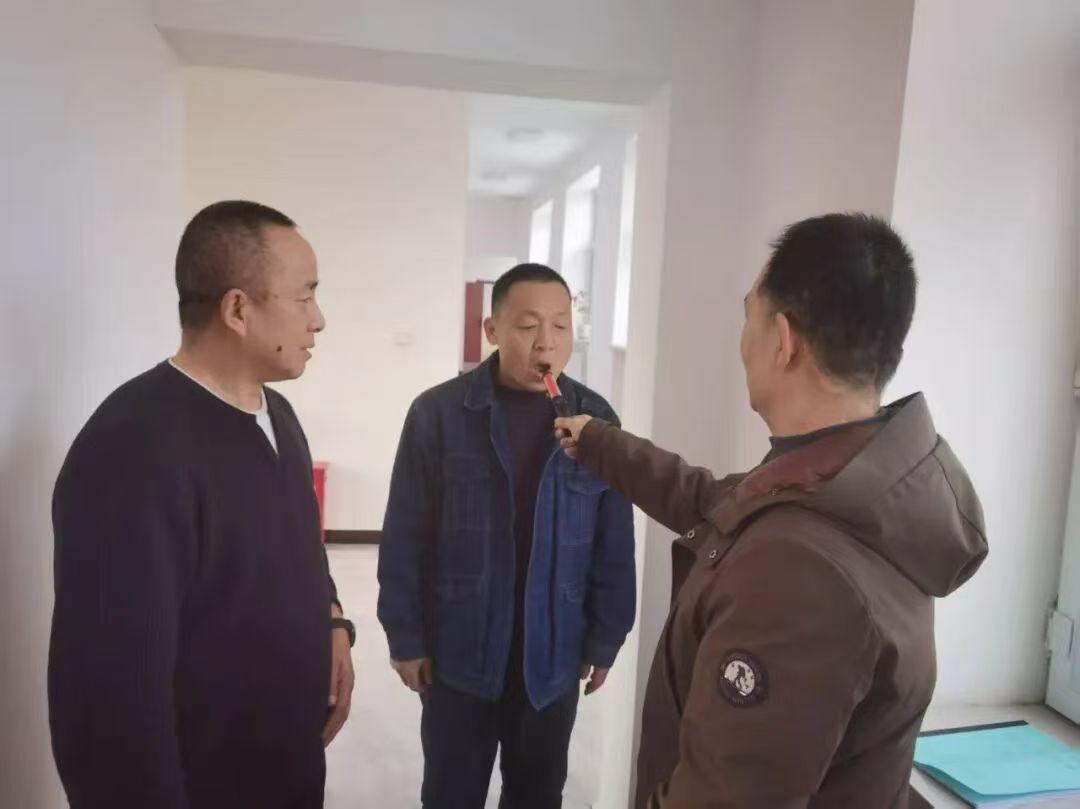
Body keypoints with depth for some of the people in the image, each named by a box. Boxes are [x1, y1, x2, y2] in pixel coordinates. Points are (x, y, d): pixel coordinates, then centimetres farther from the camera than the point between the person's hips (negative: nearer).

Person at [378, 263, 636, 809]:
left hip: (554, 654, 2)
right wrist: (406, 638, -4)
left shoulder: (596, 419, -5)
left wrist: (605, 639, 2)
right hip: (459, 651, -1)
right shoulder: (438, 413, -11)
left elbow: (614, 547, 0)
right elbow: (405, 539, -6)